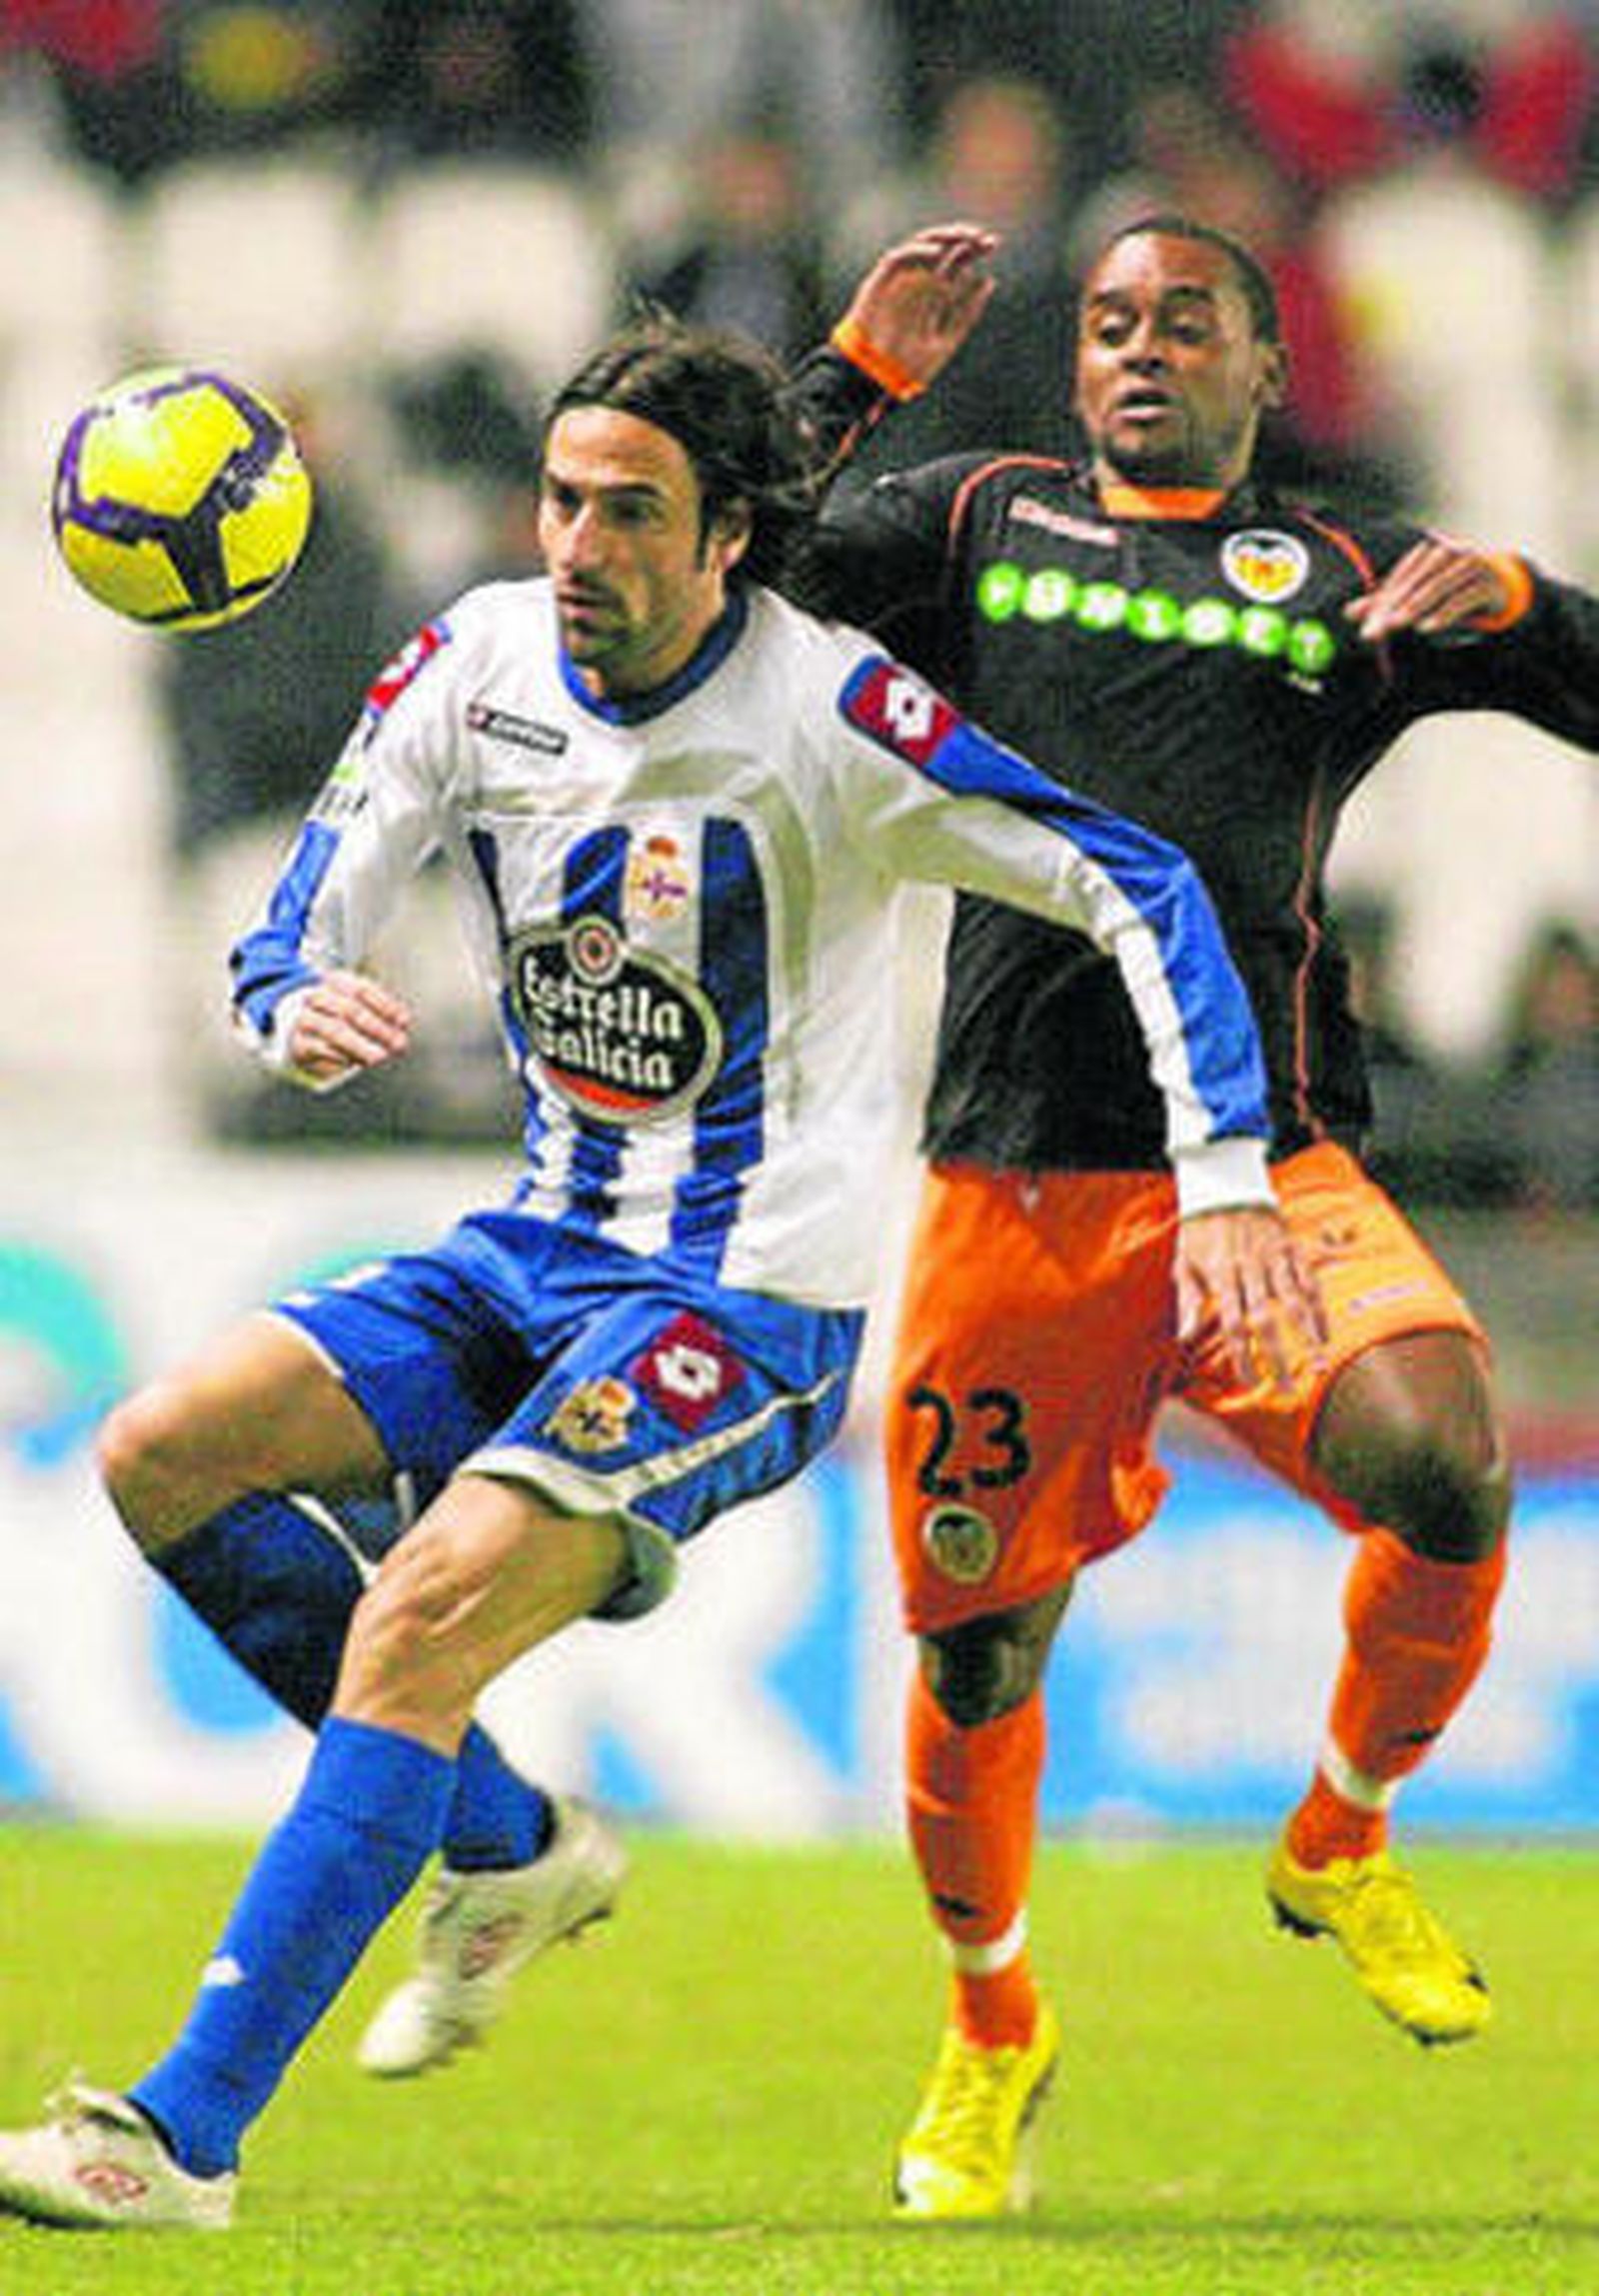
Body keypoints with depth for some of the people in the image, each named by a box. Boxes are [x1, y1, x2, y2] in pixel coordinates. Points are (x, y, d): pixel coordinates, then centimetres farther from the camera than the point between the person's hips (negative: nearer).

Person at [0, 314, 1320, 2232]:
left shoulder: (824, 712, -16)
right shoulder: (481, 662, 0)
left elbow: (1136, 891, -13)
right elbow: (295, 931, 3)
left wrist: (1226, 1177, -21)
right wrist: (300, 1011, -22)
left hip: (750, 1301, -7)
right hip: (541, 1257, 7)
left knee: (419, 1622, -24)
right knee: (162, 1458, -6)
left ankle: (186, 2131, -25)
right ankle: (506, 1849, 9)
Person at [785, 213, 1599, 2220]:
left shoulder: (1347, 579, 14)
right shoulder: (980, 525, 16)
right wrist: (854, 376, 3)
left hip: (1265, 1167, -1)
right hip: (1014, 1187, 1)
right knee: (977, 1654, 2)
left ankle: (1342, 1838, 2)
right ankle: (991, 2033, 29)